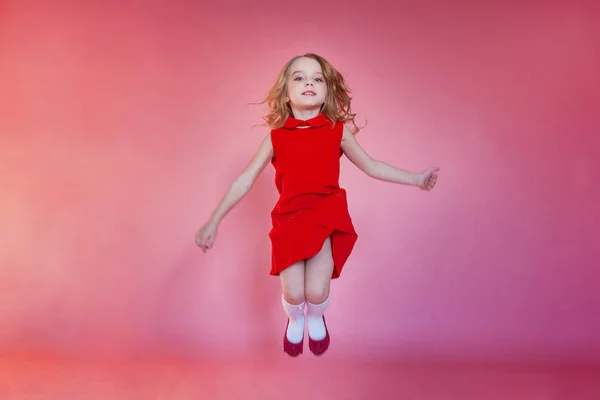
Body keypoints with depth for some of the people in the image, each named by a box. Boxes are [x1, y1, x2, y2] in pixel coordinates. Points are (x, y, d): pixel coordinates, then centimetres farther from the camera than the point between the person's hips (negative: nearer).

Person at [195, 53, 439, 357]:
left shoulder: (338, 131, 2)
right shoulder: (276, 137, 1)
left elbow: (372, 166, 13)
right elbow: (244, 181, 3)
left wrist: (416, 179, 14)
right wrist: (213, 222, 1)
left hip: (327, 218, 0)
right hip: (289, 220, 1)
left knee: (316, 291, -14)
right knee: (293, 294, -9)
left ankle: (315, 318, 26)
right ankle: (295, 320, 31)